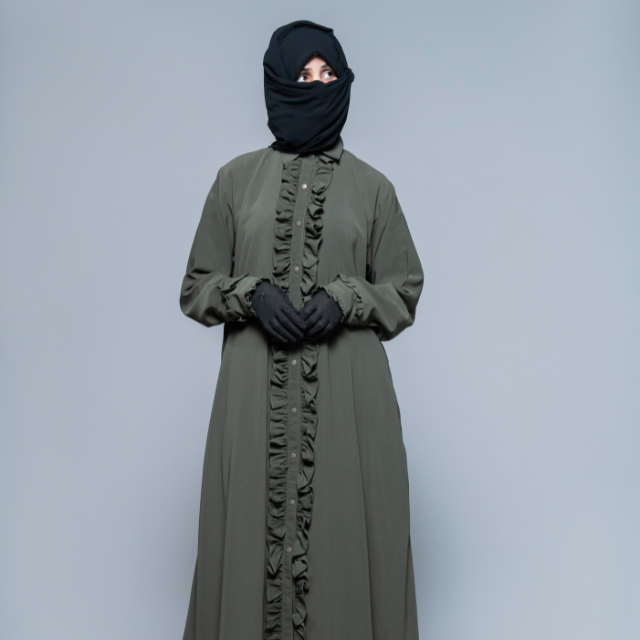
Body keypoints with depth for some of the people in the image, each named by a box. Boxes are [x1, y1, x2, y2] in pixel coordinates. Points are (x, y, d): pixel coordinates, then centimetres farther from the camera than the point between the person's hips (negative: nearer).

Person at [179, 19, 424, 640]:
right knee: (254, 531, 2)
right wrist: (252, 295, -9)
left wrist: (344, 300, -9)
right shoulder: (236, 178, 9)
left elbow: (403, 290, 10)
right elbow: (196, 285, 10)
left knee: (344, 537, 0)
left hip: (346, 395, 0)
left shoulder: (372, 187, 8)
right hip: (256, 394, 1)